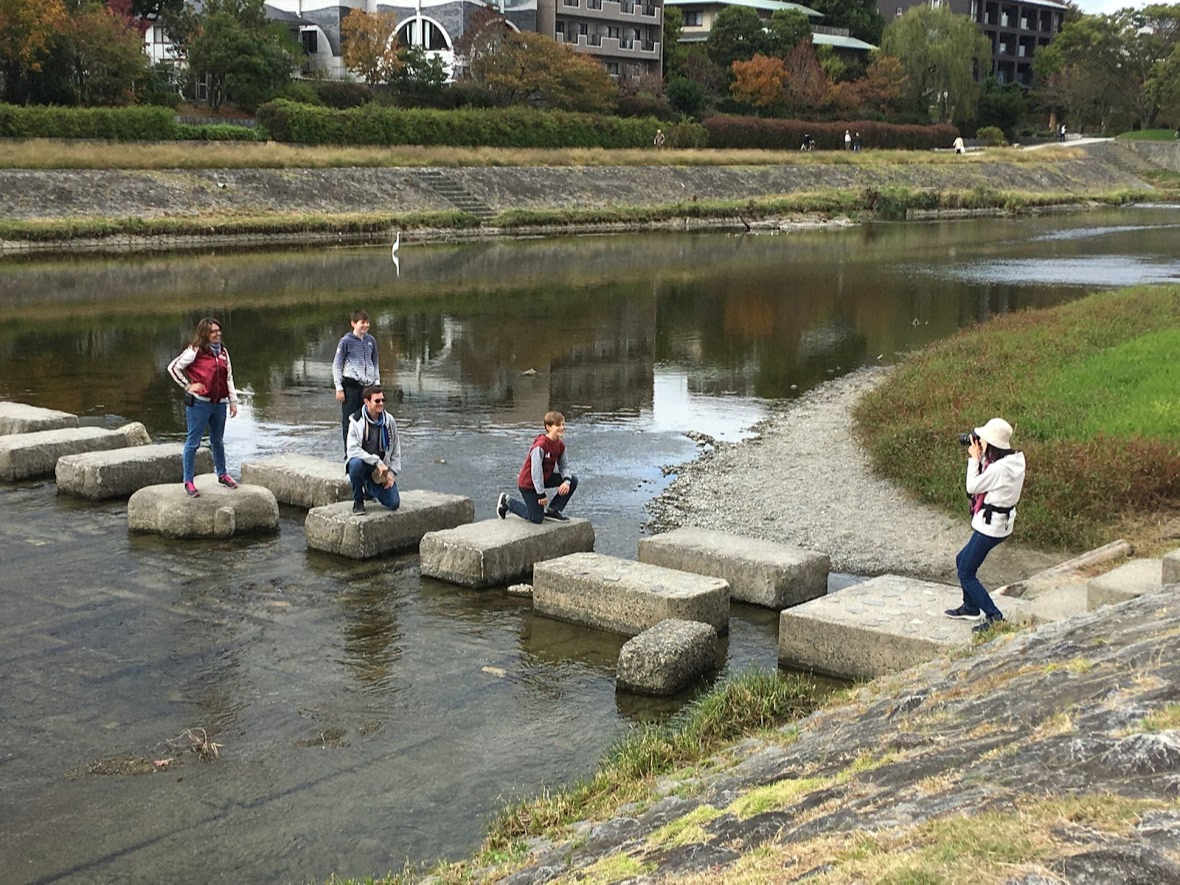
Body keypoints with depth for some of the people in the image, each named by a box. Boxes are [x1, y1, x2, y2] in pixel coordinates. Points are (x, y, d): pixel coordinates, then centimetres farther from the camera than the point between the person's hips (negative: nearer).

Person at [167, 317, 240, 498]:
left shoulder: (223, 352, 11)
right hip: (199, 402, -6)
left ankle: (222, 475, 33)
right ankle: (188, 482, 5)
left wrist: (233, 401, 11)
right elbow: (173, 367, -6)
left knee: (218, 441, 19)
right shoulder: (195, 351, -8)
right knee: (193, 442, -1)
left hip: (219, 403, 6)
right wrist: (187, 386, -8)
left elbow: (229, 377, 15)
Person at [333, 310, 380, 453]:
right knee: (349, 420, -1)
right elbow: (337, 365, 0)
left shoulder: (371, 340, 9)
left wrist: (377, 382, 15)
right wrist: (339, 387, -5)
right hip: (351, 385, -4)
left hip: (368, 385, 4)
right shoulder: (346, 341, -4)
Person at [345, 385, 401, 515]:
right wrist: (376, 461, -30)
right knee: (356, 463, -40)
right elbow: (353, 449, -23)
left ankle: (370, 488, 26)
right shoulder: (356, 421, -14)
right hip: (362, 461, -3)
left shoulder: (389, 421, -1)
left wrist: (392, 472, -3)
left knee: (394, 504, -8)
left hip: (381, 467, 4)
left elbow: (396, 450, 7)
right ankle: (358, 500, -14)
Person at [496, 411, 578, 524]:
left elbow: (564, 466, 0)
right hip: (528, 483, -8)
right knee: (537, 519, -6)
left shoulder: (560, 445, -4)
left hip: (545, 478, 8)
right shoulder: (540, 446, -29)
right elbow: (536, 471, -28)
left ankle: (553, 509, 7)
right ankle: (507, 502, 14)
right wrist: (541, 494, -23)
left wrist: (566, 481, -22)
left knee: (573, 481, -4)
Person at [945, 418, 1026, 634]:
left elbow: (972, 487, -15)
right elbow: (985, 478, 11)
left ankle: (994, 617, 0)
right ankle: (971, 607, 37)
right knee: (962, 560, 24)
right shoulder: (1014, 460, 1)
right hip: (1000, 523, 10)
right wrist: (980, 457, -1)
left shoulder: (999, 469, -27)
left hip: (990, 526, -10)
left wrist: (974, 458, -8)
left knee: (966, 573, 1)